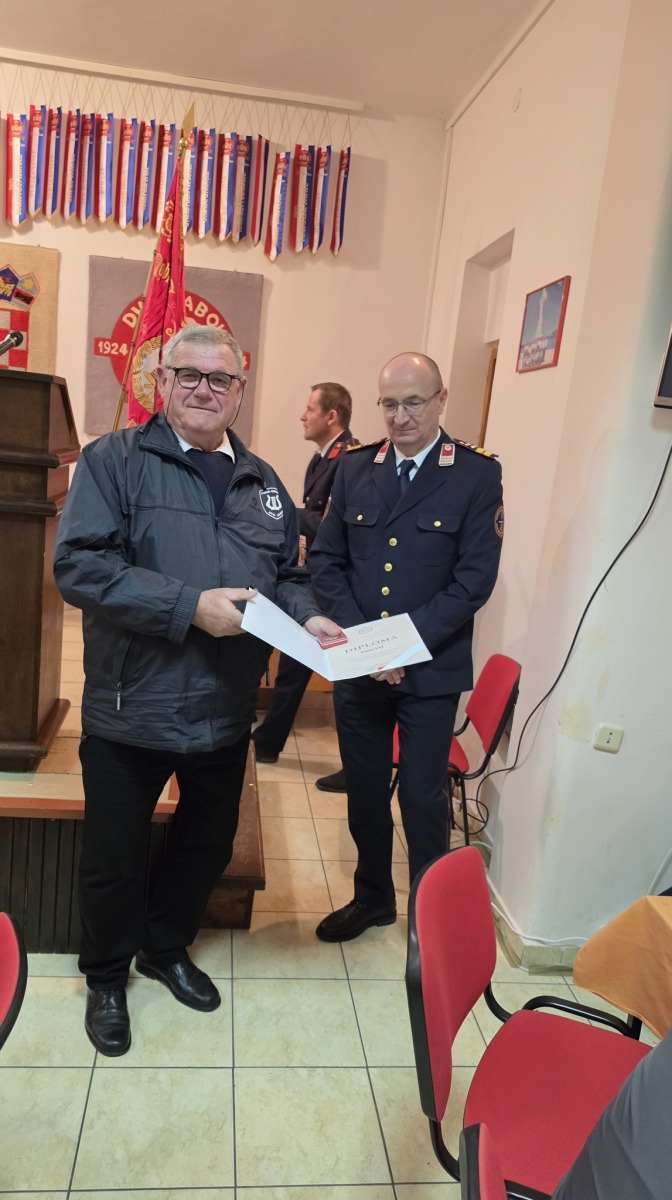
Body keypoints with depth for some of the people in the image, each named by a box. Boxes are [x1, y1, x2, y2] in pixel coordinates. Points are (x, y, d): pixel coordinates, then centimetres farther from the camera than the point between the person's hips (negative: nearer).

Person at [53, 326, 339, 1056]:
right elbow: (78, 563, -19)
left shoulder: (261, 482, 10)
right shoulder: (113, 461, -8)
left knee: (208, 843, 21)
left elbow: (287, 574, 15)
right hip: (131, 709, -4)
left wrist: (307, 617, -6)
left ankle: (167, 948, 49)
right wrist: (190, 605, -25)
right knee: (114, 858, 14)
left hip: (225, 712, 5)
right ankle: (106, 976, 42)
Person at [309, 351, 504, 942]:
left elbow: (476, 576, -11)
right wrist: (359, 635, -11)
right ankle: (373, 897, 38)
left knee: (422, 796, 7)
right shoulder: (355, 468, 4)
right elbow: (326, 560, 2)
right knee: (364, 788, 16)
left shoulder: (477, 475, -6)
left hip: (432, 668, -3)